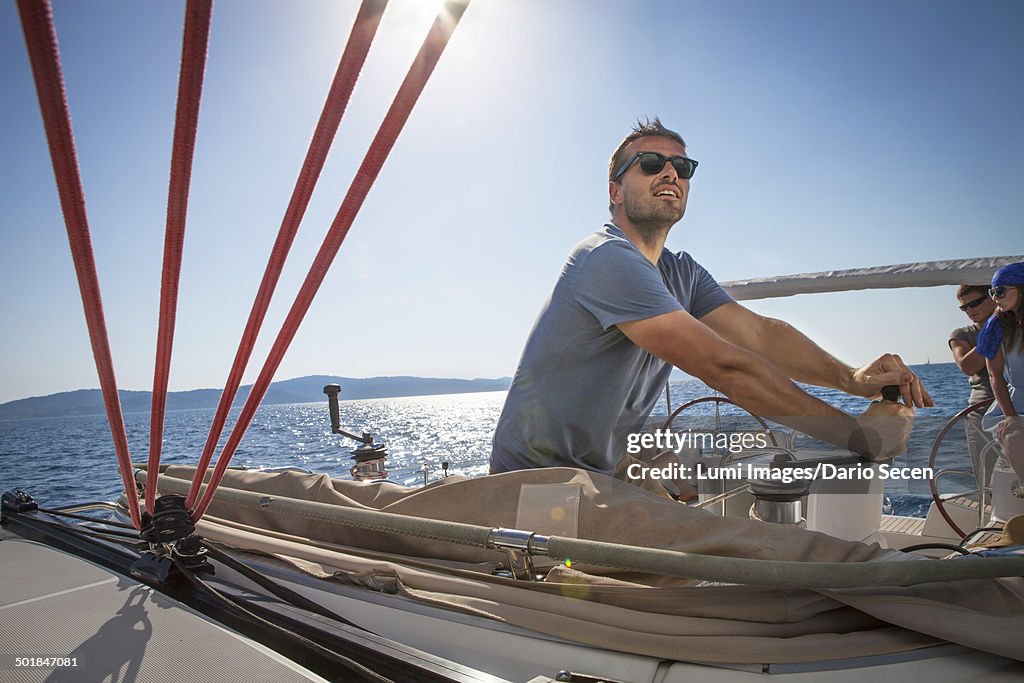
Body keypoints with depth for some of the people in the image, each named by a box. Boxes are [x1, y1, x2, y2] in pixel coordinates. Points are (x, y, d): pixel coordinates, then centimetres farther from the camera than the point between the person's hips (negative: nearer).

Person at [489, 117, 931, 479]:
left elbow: (758, 331, -2)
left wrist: (852, 378, -20)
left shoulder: (682, 273, 10)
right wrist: (860, 436, -23)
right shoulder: (609, 259, -23)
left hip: (604, 477, 8)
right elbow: (724, 368, -28)